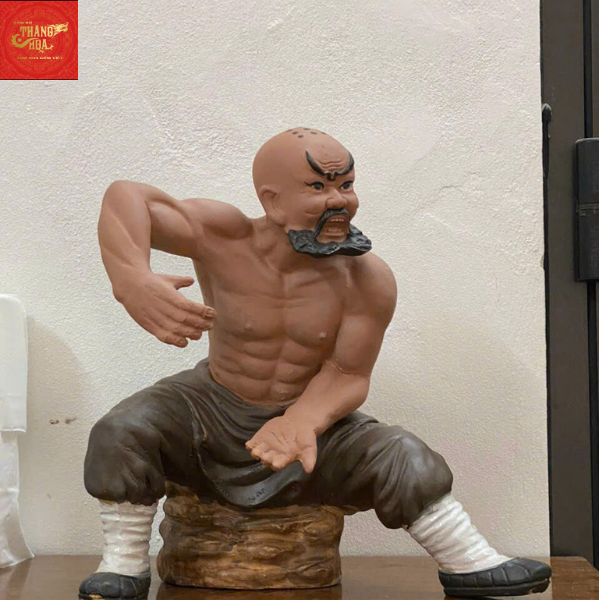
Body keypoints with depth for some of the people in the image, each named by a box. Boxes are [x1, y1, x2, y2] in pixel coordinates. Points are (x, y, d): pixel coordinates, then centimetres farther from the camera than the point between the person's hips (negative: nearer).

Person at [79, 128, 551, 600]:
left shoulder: (367, 279, -18)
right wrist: (132, 280, -56)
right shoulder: (225, 240, -23)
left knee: (405, 460, -21)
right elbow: (128, 197, -34)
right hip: (211, 410, 0)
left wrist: (301, 421, -39)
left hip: (310, 418, 1)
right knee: (121, 432, -26)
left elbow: (348, 376, -15)